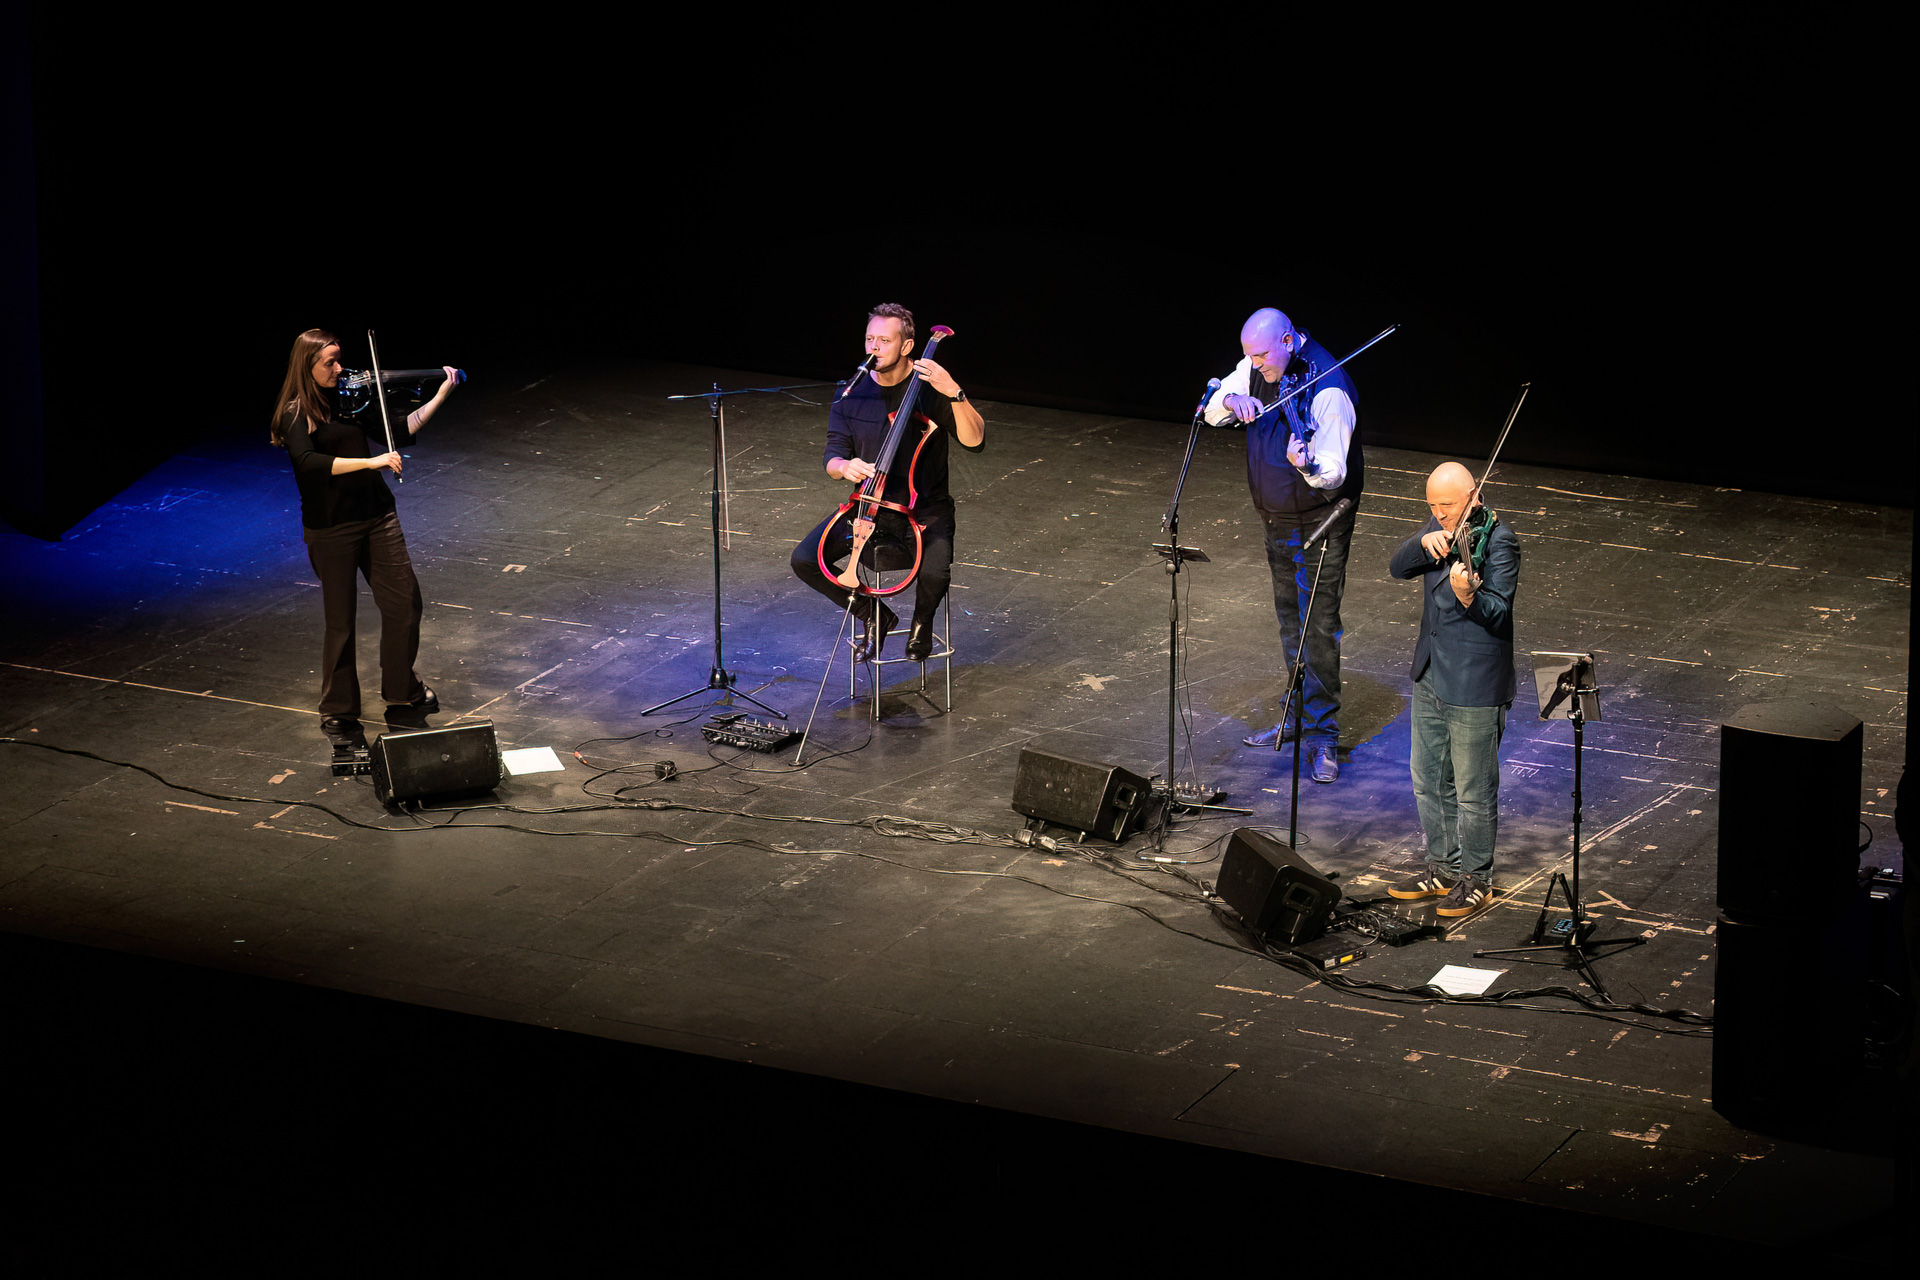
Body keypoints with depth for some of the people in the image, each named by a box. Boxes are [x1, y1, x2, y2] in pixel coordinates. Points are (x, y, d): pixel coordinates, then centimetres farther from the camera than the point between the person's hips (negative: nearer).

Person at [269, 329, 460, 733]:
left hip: (376, 515, 5)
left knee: (404, 601, 7)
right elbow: (308, 462, -29)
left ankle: (402, 688, 28)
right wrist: (370, 462, -35)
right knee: (340, 619, 3)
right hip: (330, 528, -5)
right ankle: (337, 709, 19)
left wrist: (439, 397, 6)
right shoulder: (296, 414, -12)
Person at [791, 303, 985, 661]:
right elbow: (833, 457, 0)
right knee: (805, 560, -15)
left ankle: (922, 619, 6)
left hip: (924, 510, -4)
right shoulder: (852, 394, -1)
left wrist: (955, 394, -34)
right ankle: (874, 616, 9)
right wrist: (844, 467, -25)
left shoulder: (930, 389, -11)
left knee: (934, 573, -33)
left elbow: (974, 440, -20)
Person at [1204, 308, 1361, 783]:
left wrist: (1308, 466, -52)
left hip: (1320, 523, -8)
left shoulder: (1329, 391, -28)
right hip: (1277, 518, 8)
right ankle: (1298, 716, 33)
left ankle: (1322, 736, -2)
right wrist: (1230, 400, -21)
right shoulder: (1257, 369, -5)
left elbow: (1334, 475, -30)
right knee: (1289, 619, 19)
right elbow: (1211, 412, 2)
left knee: (1318, 627, -8)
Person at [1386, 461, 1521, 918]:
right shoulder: (1440, 530, 8)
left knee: (1473, 790, 1)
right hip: (1430, 675, 8)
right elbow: (1399, 567, 1)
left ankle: (1475, 878, 14)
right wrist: (1425, 542, -18)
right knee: (1429, 780, 18)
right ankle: (1443, 867, 32)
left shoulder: (1497, 540, -15)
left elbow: (1497, 612, -21)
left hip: (1473, 685, -8)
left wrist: (1468, 598, -42)